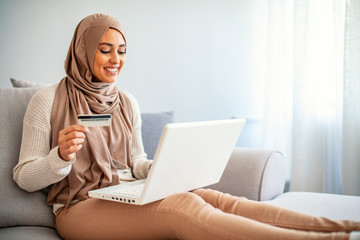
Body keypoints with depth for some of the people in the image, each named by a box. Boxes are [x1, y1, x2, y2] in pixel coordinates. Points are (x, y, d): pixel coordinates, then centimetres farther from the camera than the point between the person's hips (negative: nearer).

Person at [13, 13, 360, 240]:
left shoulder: (127, 103, 13)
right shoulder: (47, 100, -1)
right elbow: (24, 177, -1)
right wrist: (61, 156, -22)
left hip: (127, 197, 5)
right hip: (79, 205, -5)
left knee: (212, 198, -25)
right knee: (183, 207, -33)